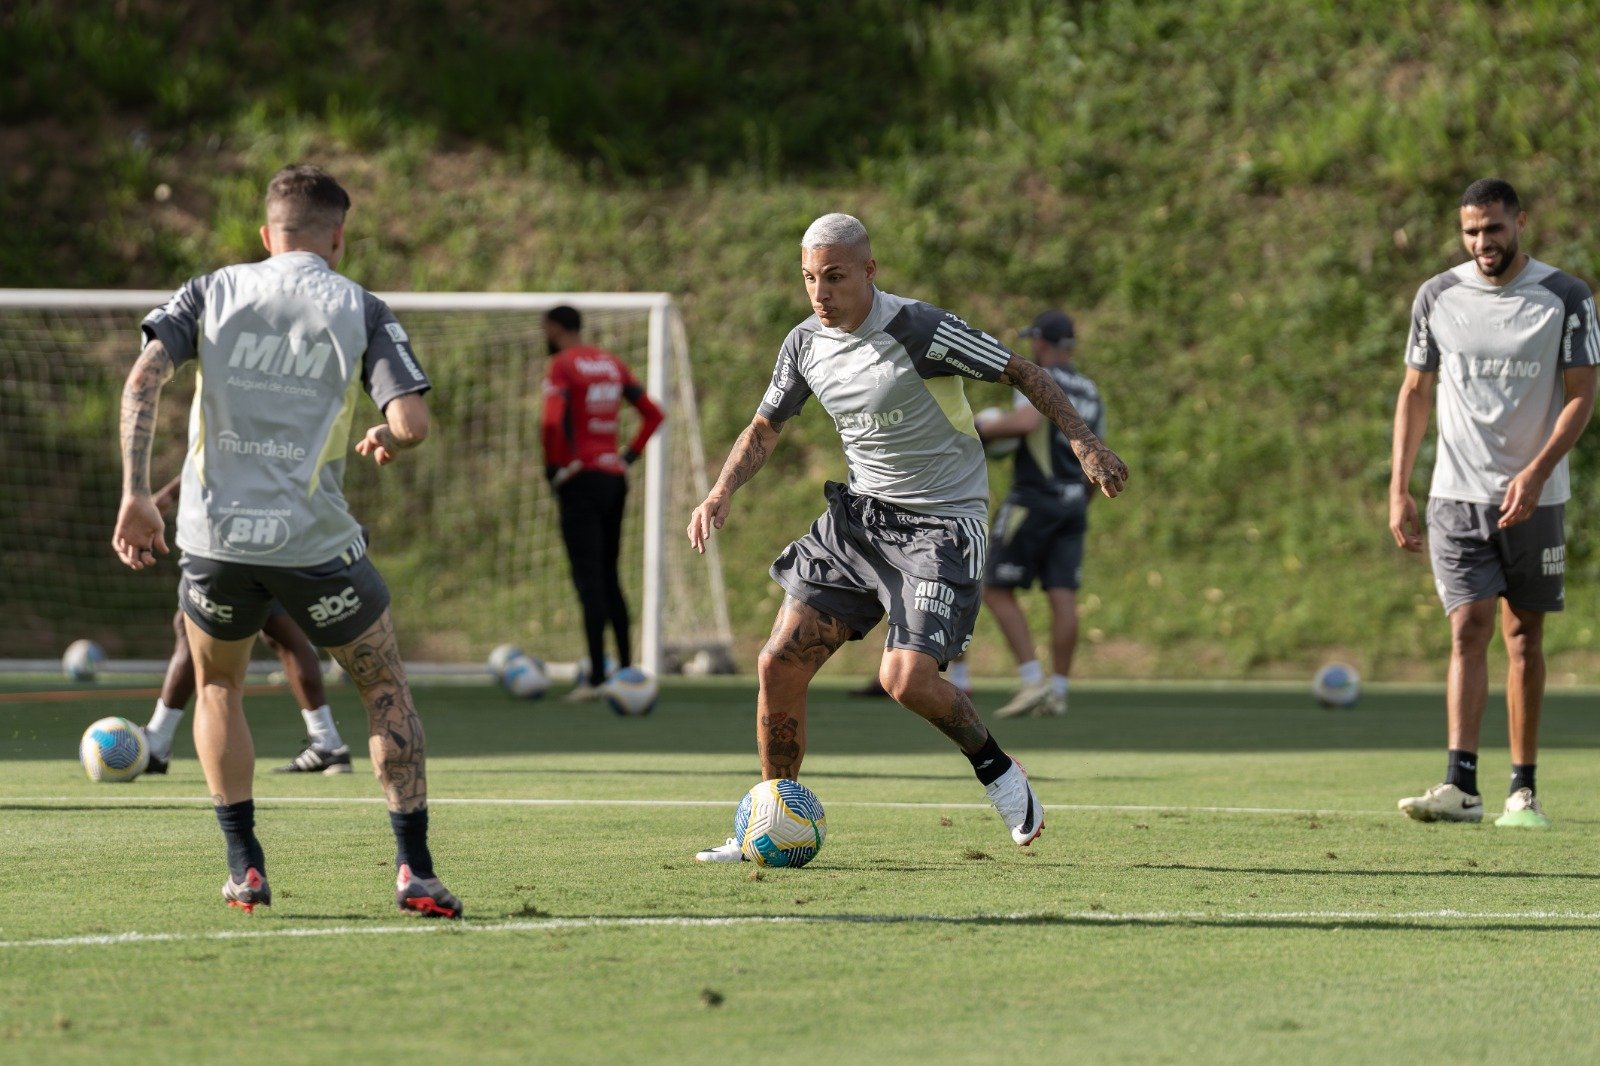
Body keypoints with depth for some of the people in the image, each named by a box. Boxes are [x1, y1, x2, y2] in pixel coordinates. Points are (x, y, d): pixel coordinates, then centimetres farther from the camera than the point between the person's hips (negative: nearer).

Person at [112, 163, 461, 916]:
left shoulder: (213, 293, 7)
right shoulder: (360, 311, 1)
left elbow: (142, 380, -5)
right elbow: (411, 422, -9)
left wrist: (135, 496, -3)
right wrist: (384, 442, 15)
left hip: (215, 535, 2)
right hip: (312, 538, -2)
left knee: (218, 686, 25)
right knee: (384, 685, 15)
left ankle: (244, 868, 15)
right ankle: (414, 871, 5)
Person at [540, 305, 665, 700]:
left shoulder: (562, 365, -9)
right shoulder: (612, 364, 13)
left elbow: (552, 420, -23)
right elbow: (653, 413, 16)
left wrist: (555, 465, -10)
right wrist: (629, 455, 12)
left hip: (581, 479, -7)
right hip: (614, 476, 7)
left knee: (588, 578, -8)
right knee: (608, 575, 16)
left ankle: (596, 678, -12)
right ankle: (626, 667, 16)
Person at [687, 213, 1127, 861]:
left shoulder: (920, 331, -20)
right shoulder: (805, 343, 0)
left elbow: (1023, 374, -12)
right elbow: (765, 427, 15)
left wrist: (1084, 443, -23)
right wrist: (719, 495, 0)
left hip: (941, 522, -6)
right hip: (858, 515, 6)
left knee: (906, 678, -22)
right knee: (780, 663, -4)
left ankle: (995, 769, 8)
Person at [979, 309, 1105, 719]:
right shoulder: (1090, 392, 16)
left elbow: (1026, 421, -28)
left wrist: (982, 430, -14)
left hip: (1033, 500, -7)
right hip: (1074, 502, 7)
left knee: (997, 592, -2)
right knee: (1063, 596, 1)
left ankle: (1032, 681, -12)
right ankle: (1057, 692, -2)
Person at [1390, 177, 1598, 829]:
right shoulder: (1437, 298, 5)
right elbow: (1415, 394, 11)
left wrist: (1537, 471, -18)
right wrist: (1398, 490, 4)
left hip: (1533, 499, -1)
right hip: (1456, 498, 1)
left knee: (1524, 638, 4)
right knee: (1468, 629, -11)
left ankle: (1523, 791, 10)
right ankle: (1460, 787, -19)